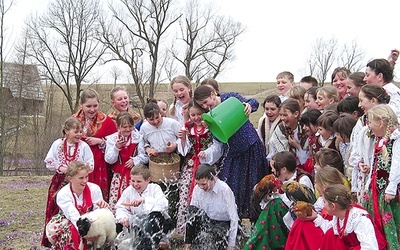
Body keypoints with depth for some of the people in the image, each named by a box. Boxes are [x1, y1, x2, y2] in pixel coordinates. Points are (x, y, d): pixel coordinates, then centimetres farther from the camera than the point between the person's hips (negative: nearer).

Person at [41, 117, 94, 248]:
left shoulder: (83, 146, -3)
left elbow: (90, 166, -4)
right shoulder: (57, 144, 2)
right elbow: (49, 162, 3)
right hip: (59, 181, 2)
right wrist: (60, 167, -11)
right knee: (55, 210, 4)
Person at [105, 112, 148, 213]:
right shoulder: (112, 139, 4)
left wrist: (135, 160, -16)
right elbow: (109, 160, -2)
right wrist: (116, 147, -16)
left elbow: (144, 156, 2)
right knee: (115, 199, -5)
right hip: (119, 175, 0)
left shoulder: (138, 137, 4)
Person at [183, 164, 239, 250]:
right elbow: (191, 212, -9)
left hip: (224, 223, -4)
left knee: (218, 233, -38)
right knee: (192, 210, -24)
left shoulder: (225, 190, -25)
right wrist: (187, 242, -14)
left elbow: (234, 218, -22)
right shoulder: (197, 189, -12)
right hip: (207, 221, 4)